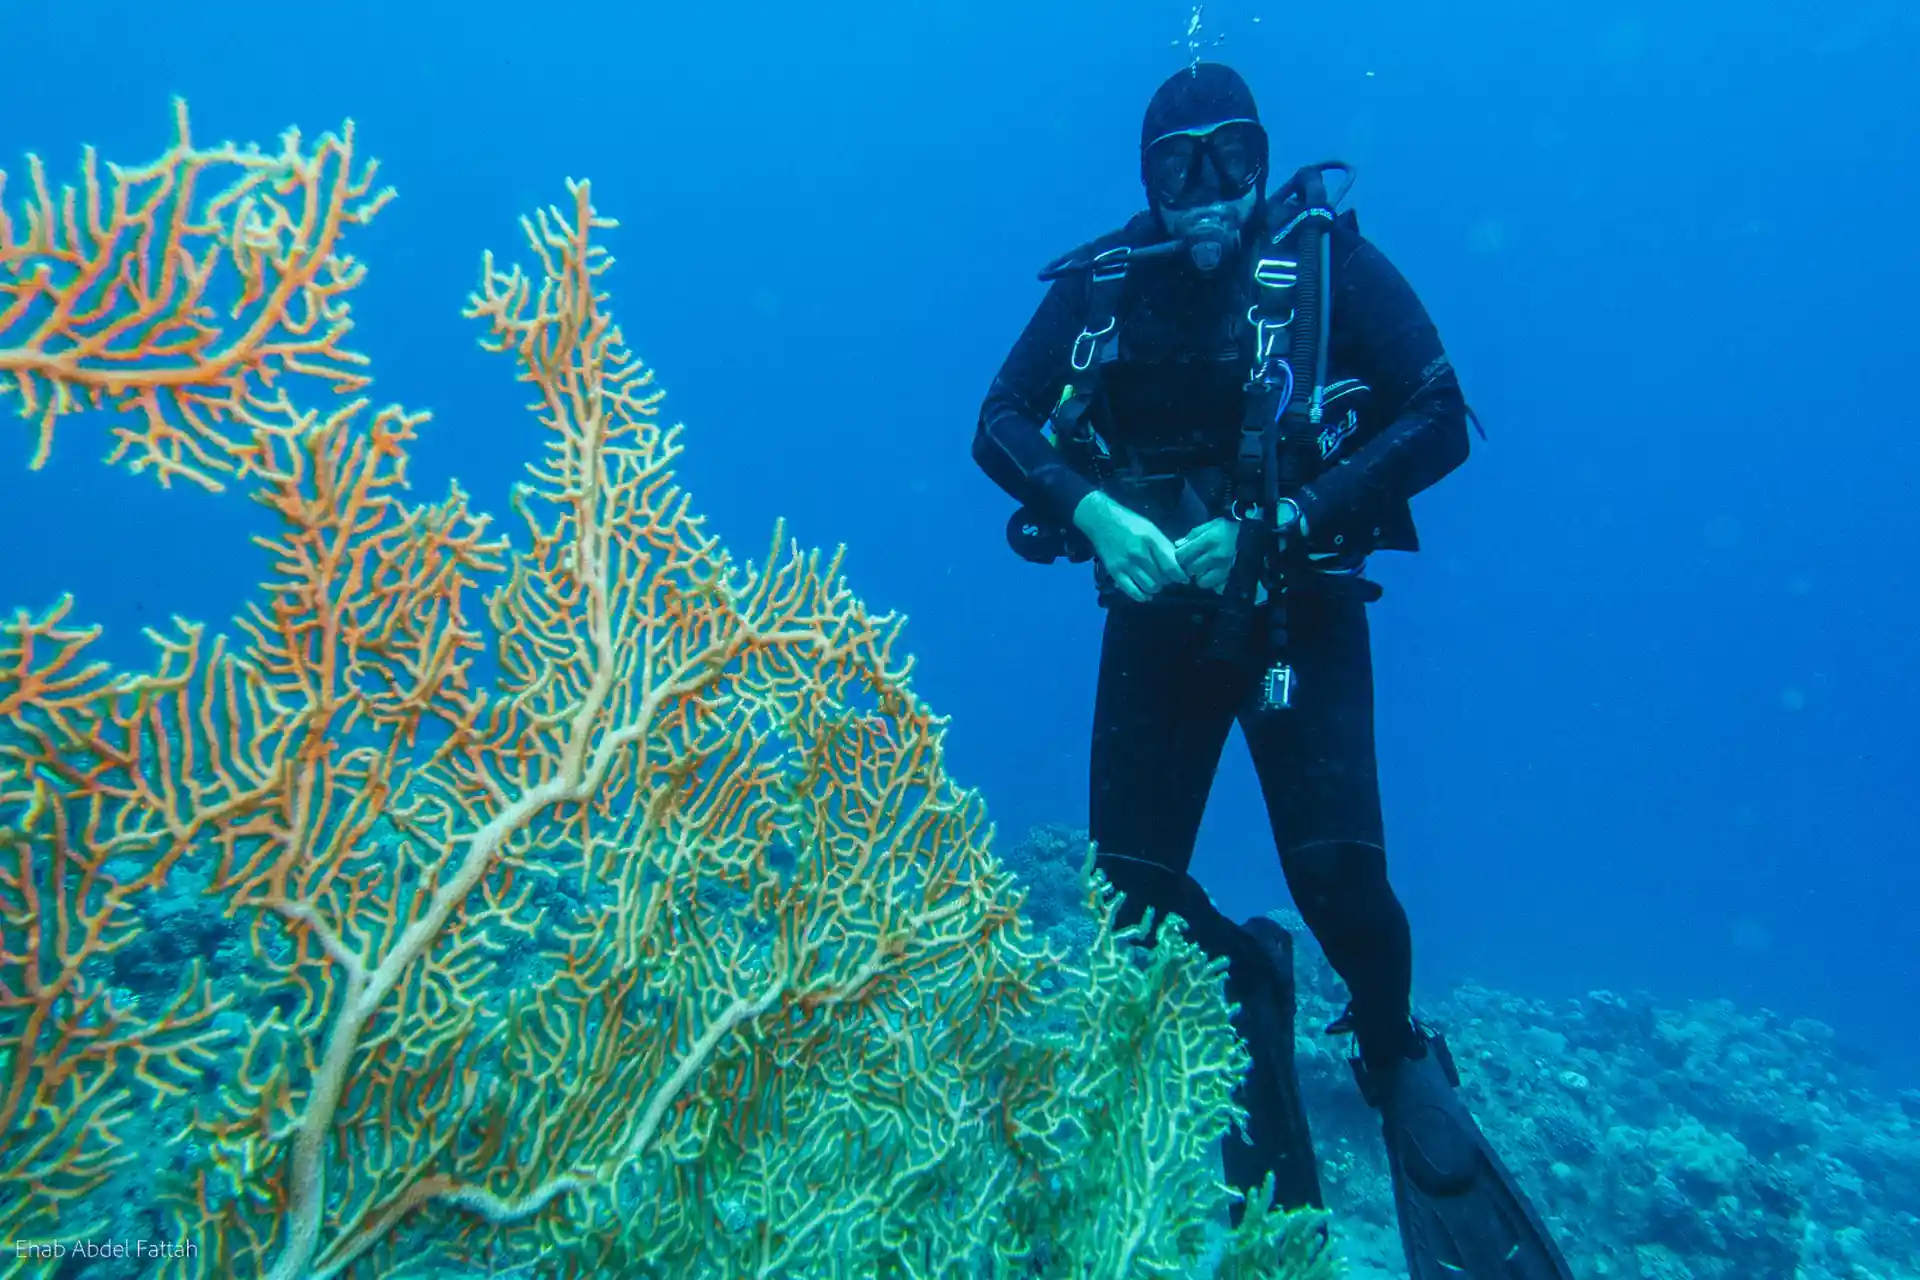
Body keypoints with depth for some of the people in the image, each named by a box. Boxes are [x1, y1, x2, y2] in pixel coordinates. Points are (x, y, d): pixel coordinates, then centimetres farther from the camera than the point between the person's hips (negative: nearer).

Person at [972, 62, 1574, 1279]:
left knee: (1337, 869, -16)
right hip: (1157, 612, 3)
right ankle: (1249, 981, 32)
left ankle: (1397, 1059, 18)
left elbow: (1441, 422, -11)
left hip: (1301, 608, -3)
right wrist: (1091, 509, -18)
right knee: (1132, 873, -2)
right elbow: (1001, 425, 2)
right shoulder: (1100, 283, 4)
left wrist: (1277, 521, -21)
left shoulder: (1327, 256, -4)